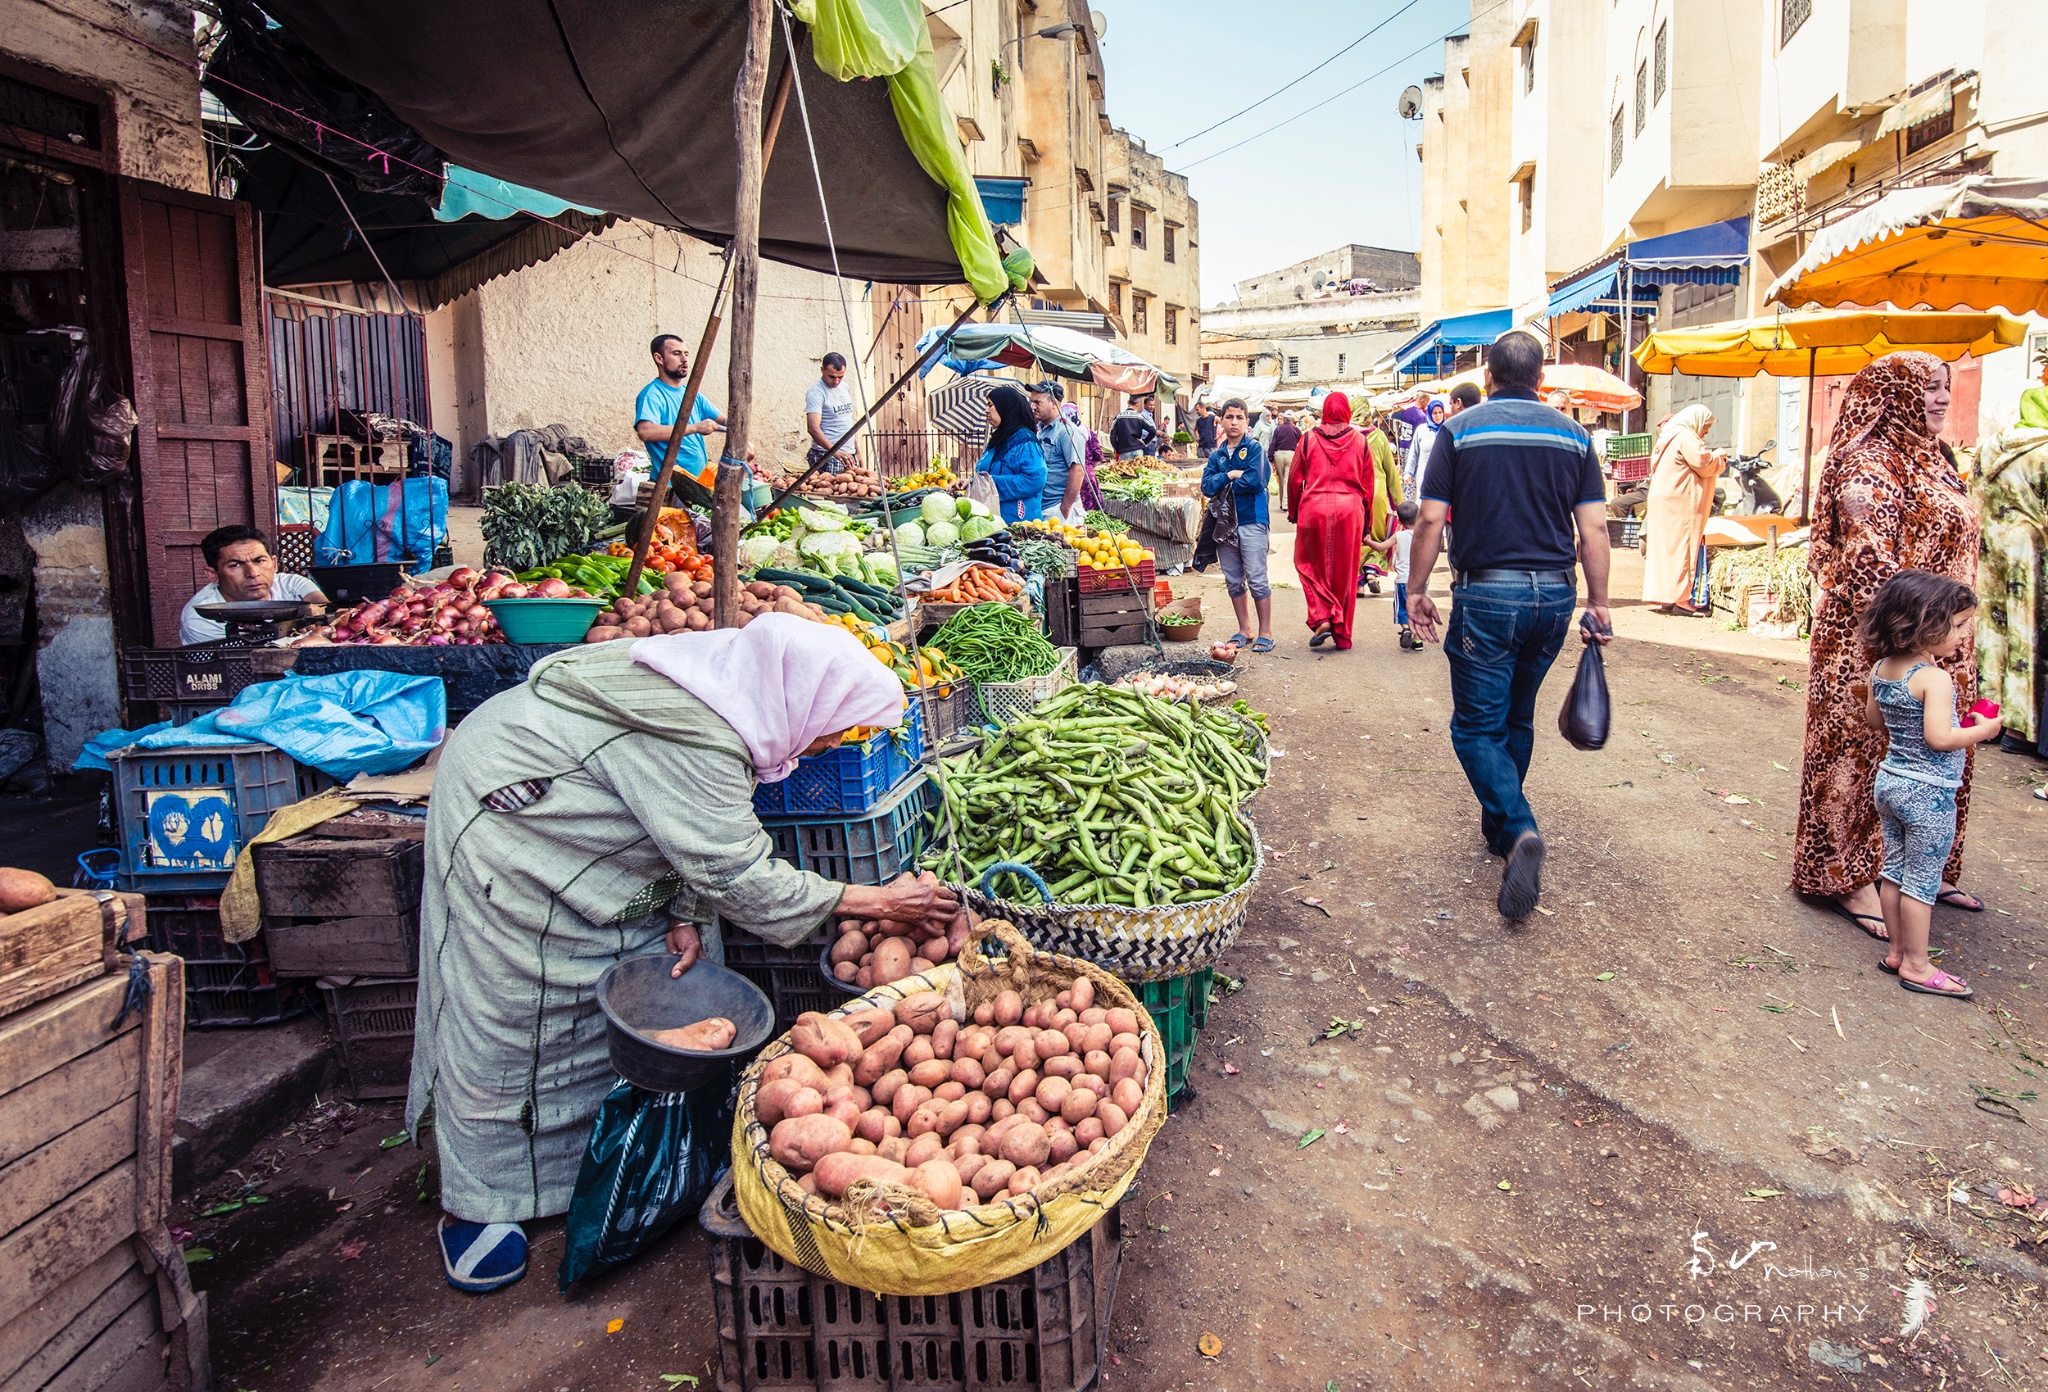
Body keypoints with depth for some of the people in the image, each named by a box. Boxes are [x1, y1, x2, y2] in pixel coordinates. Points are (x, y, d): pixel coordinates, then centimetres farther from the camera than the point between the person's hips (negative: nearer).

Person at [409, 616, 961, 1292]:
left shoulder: (736, 695, -9)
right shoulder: (697, 742, -37)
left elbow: (695, 834, 3)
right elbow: (739, 878, -28)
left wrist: (682, 915, -7)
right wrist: (879, 901, -23)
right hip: (502, 820, -9)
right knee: (502, 1017, 1)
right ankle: (473, 1205, 19)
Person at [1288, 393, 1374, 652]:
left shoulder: (1308, 439, 1)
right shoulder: (1359, 440, 4)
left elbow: (1295, 480, 4)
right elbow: (1367, 484, 7)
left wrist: (1293, 512, 17)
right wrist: (1366, 522, 15)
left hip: (1314, 509, -1)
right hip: (1349, 510, 1)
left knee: (1310, 564, 15)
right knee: (1345, 572, 9)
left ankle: (1321, 618, -4)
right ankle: (1342, 635, 16)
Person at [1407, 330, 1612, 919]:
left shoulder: (1460, 430, -2)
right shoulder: (1572, 435, 7)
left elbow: (1430, 520, -7)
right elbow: (1595, 528, 3)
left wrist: (1417, 590, 2)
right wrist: (1598, 604, 9)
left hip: (1486, 594, -4)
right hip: (1554, 595, 4)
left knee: (1477, 726, 1)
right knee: (1517, 719, 20)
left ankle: (1518, 830, -19)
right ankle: (1498, 825, 32)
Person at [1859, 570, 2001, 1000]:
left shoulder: (1881, 669, 3)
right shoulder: (1935, 678, -22)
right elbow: (1939, 738, -27)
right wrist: (1981, 731, -12)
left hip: (1889, 781, 8)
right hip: (1929, 792, -8)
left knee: (1895, 868, 16)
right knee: (1922, 880, 3)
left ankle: (1897, 952, 26)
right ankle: (1916, 965, 13)